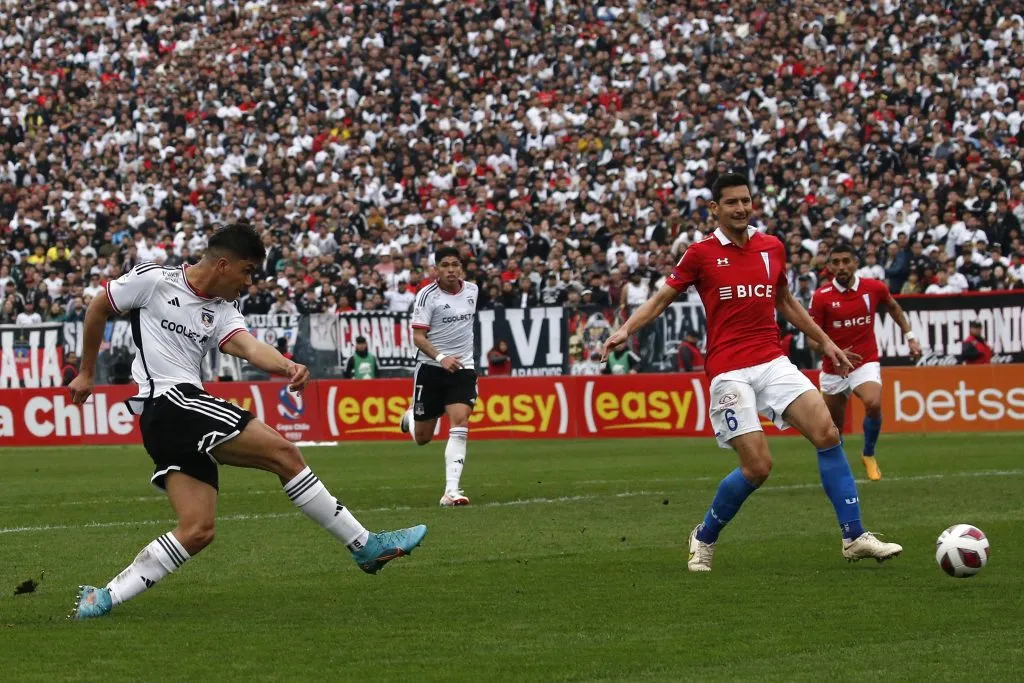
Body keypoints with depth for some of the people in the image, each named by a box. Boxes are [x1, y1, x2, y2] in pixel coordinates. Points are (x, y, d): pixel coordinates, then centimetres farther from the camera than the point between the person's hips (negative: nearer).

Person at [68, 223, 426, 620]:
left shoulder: (221, 313, 14)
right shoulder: (152, 280, -1)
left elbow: (250, 347, -5)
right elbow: (98, 309, 12)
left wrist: (286, 366, -27)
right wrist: (87, 373, 17)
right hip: (169, 401, -8)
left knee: (197, 531, -3)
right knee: (282, 452, -11)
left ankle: (102, 599, -1)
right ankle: (365, 546, -6)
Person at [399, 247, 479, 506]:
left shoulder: (472, 290, 5)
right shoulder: (427, 295, -11)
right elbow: (418, 336, -15)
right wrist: (441, 357, -30)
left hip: (462, 368, 2)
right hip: (430, 368, -2)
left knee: (459, 424, -19)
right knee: (422, 438, 7)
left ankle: (451, 491, -22)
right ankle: (411, 418, 47)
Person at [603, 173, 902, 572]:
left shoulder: (772, 248, 11)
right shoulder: (701, 254, -1)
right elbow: (662, 299, 5)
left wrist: (825, 342, 24)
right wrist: (626, 329, -11)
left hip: (773, 363, 4)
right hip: (729, 372, -4)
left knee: (827, 434, -12)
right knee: (758, 467, -13)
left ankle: (855, 538, -7)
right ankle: (704, 539, 13)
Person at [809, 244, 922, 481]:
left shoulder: (874, 288, -5)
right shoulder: (821, 297, -10)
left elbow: (893, 308, 18)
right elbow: (813, 338, -7)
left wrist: (910, 337, 14)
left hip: (866, 362, -1)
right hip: (833, 369, 1)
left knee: (873, 404, -29)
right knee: (833, 428, 9)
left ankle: (869, 455, -5)